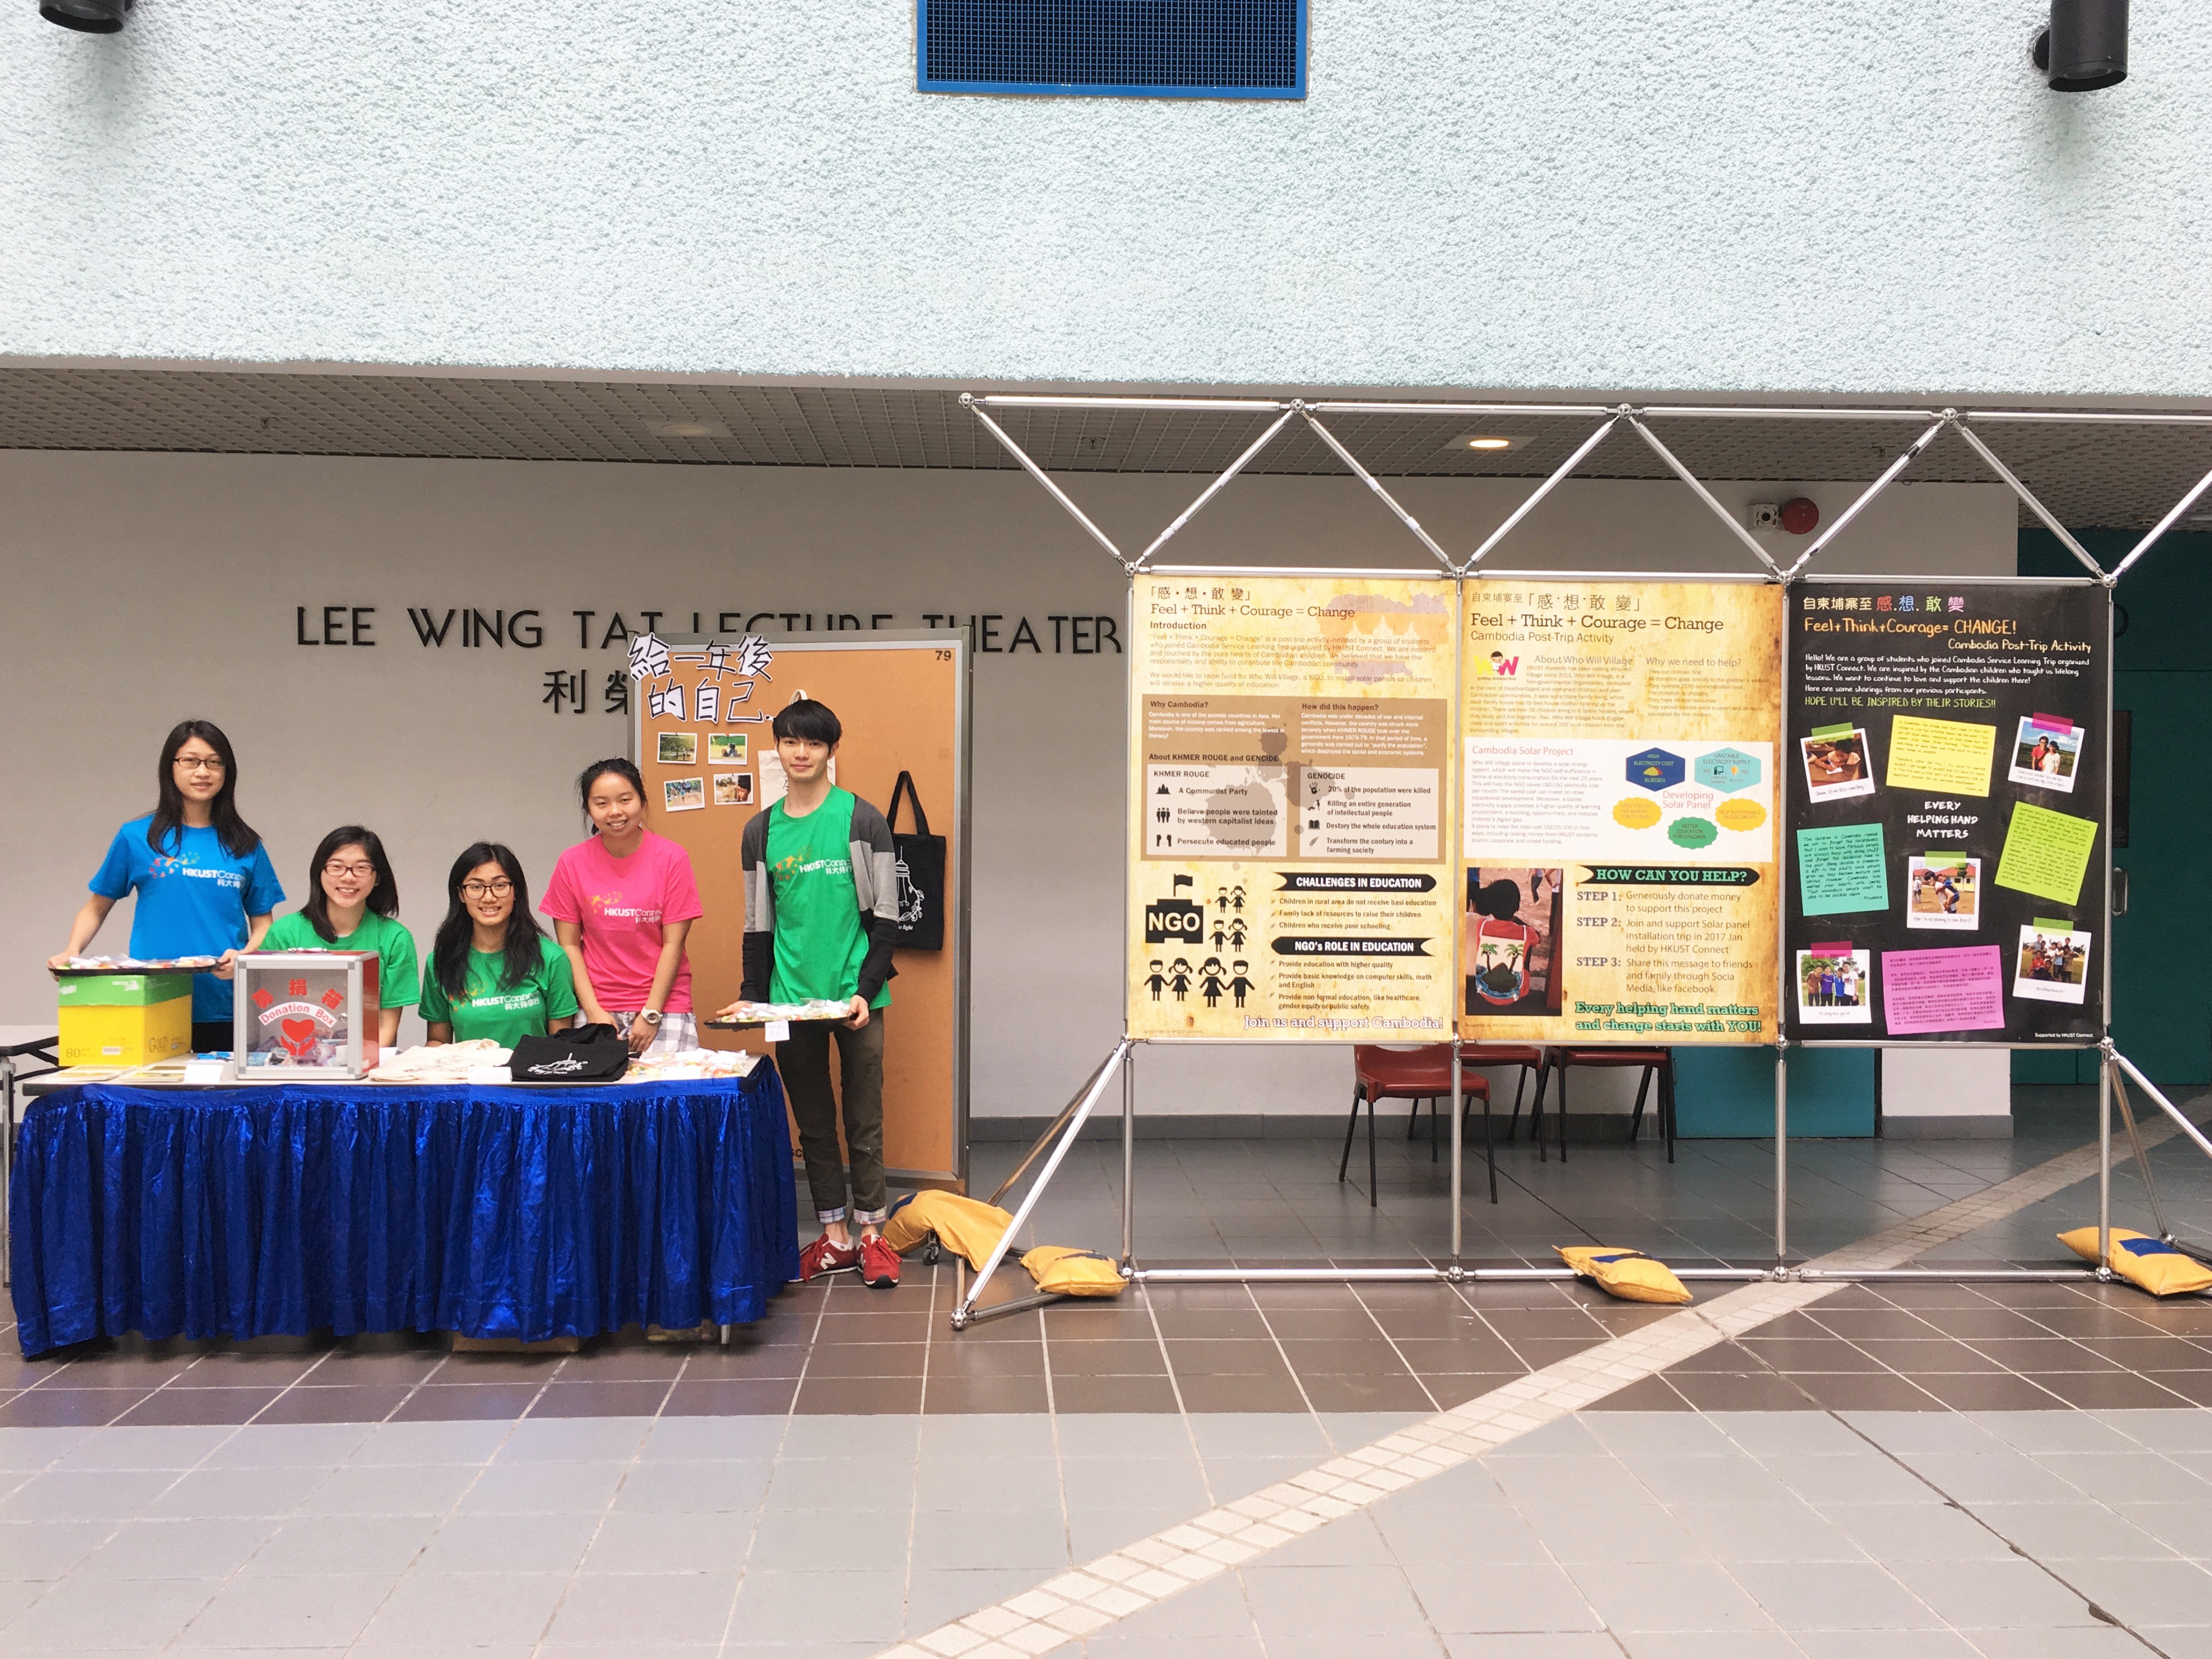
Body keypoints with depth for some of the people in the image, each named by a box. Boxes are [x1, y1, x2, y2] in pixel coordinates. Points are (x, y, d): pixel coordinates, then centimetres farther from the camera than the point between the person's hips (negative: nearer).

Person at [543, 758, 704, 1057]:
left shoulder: (671, 858, -2)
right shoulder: (572, 863, 3)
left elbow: (673, 944, -4)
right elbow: (569, 945, 3)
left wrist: (651, 1015, -10)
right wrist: (594, 1012, -8)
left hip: (664, 1004, -1)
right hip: (598, 1007, 1)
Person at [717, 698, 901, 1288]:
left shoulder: (862, 820, -3)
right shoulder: (761, 831, 7)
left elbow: (885, 914, -3)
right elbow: (759, 924, 11)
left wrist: (868, 989, -11)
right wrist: (751, 996, 2)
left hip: (856, 998, -3)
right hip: (791, 1001, 4)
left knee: (864, 1122, 3)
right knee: (813, 1124, 10)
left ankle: (872, 1235, 13)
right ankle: (835, 1237, 19)